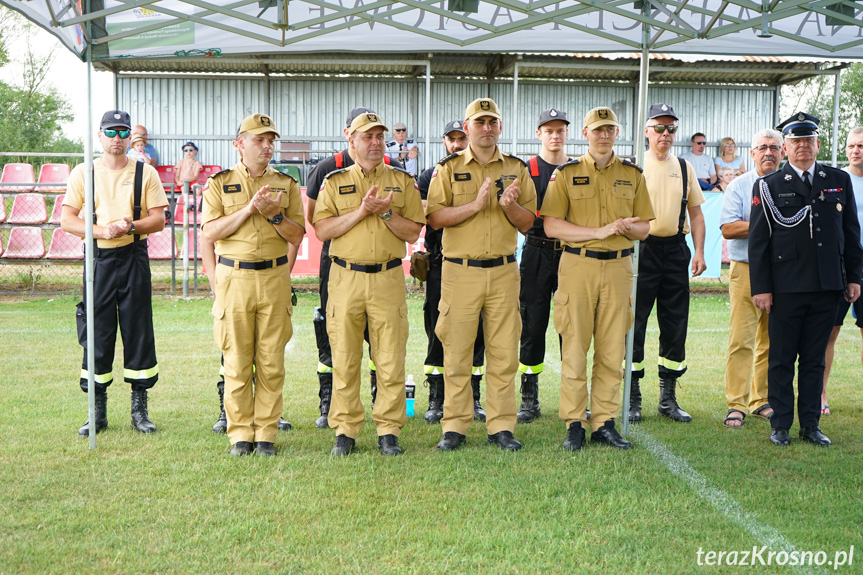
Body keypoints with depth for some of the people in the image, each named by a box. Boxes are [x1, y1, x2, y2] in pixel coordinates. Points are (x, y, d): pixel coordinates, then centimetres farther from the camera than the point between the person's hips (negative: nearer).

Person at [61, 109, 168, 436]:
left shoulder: (145, 173, 6)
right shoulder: (83, 173, 7)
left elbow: (159, 219, 2)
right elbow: (67, 220, 1)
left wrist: (130, 226, -16)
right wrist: (103, 231, -14)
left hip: (134, 258, 0)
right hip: (98, 260, 0)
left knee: (139, 332, 1)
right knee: (97, 333, 1)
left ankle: (140, 409, 11)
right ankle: (98, 411, 12)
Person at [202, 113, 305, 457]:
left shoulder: (286, 184, 10)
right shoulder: (220, 183, 6)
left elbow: (297, 236, 6)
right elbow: (210, 232, -5)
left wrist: (274, 213, -11)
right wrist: (248, 209, -13)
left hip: (275, 277, 1)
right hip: (234, 277, -1)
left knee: (272, 361, 1)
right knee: (236, 361, 1)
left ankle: (266, 433, 10)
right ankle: (240, 434, 10)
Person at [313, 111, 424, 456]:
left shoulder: (403, 181, 10)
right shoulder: (334, 182, 9)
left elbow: (413, 233, 4)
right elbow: (322, 230, -2)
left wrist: (385, 211, -10)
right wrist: (362, 210, -10)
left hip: (388, 279, 0)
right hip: (345, 279, 0)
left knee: (391, 360, -1)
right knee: (344, 359, 2)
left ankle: (388, 431, 9)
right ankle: (345, 430, 12)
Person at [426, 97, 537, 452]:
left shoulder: (516, 169, 10)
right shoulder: (448, 168, 4)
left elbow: (527, 223, 9)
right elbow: (435, 218, -5)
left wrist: (510, 205, -11)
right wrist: (476, 204, -16)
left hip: (503, 272, 2)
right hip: (460, 272, -2)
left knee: (504, 352, 3)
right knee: (457, 352, 1)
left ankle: (501, 426, 12)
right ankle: (454, 426, 10)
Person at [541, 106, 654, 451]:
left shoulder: (632, 174, 12)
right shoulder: (566, 173, 3)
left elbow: (645, 227, 13)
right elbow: (551, 226, -5)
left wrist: (629, 227, -10)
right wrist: (599, 231, -13)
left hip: (619, 267, 3)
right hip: (578, 266, -2)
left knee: (612, 351, 4)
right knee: (574, 348, -2)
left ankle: (604, 423, 13)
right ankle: (574, 424, 7)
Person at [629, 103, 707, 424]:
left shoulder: (685, 168, 12)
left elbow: (696, 213, 15)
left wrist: (699, 252, 5)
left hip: (676, 249, 4)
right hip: (642, 248, -4)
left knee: (675, 324, 6)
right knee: (634, 322, -3)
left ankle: (668, 397, 17)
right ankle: (632, 398, 7)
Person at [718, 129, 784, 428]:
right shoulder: (739, 186, 4)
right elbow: (728, 229, -7)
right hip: (746, 269, -3)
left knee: (772, 340, 7)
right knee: (741, 339, -8)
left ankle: (762, 400, 18)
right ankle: (736, 405, -4)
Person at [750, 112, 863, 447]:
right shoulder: (768, 186, 1)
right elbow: (758, 240, -2)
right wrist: (760, 287, -6)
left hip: (827, 287, 3)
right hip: (786, 289, -2)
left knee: (815, 359, 9)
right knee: (782, 359, 4)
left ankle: (810, 425, 18)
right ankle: (780, 425, 14)